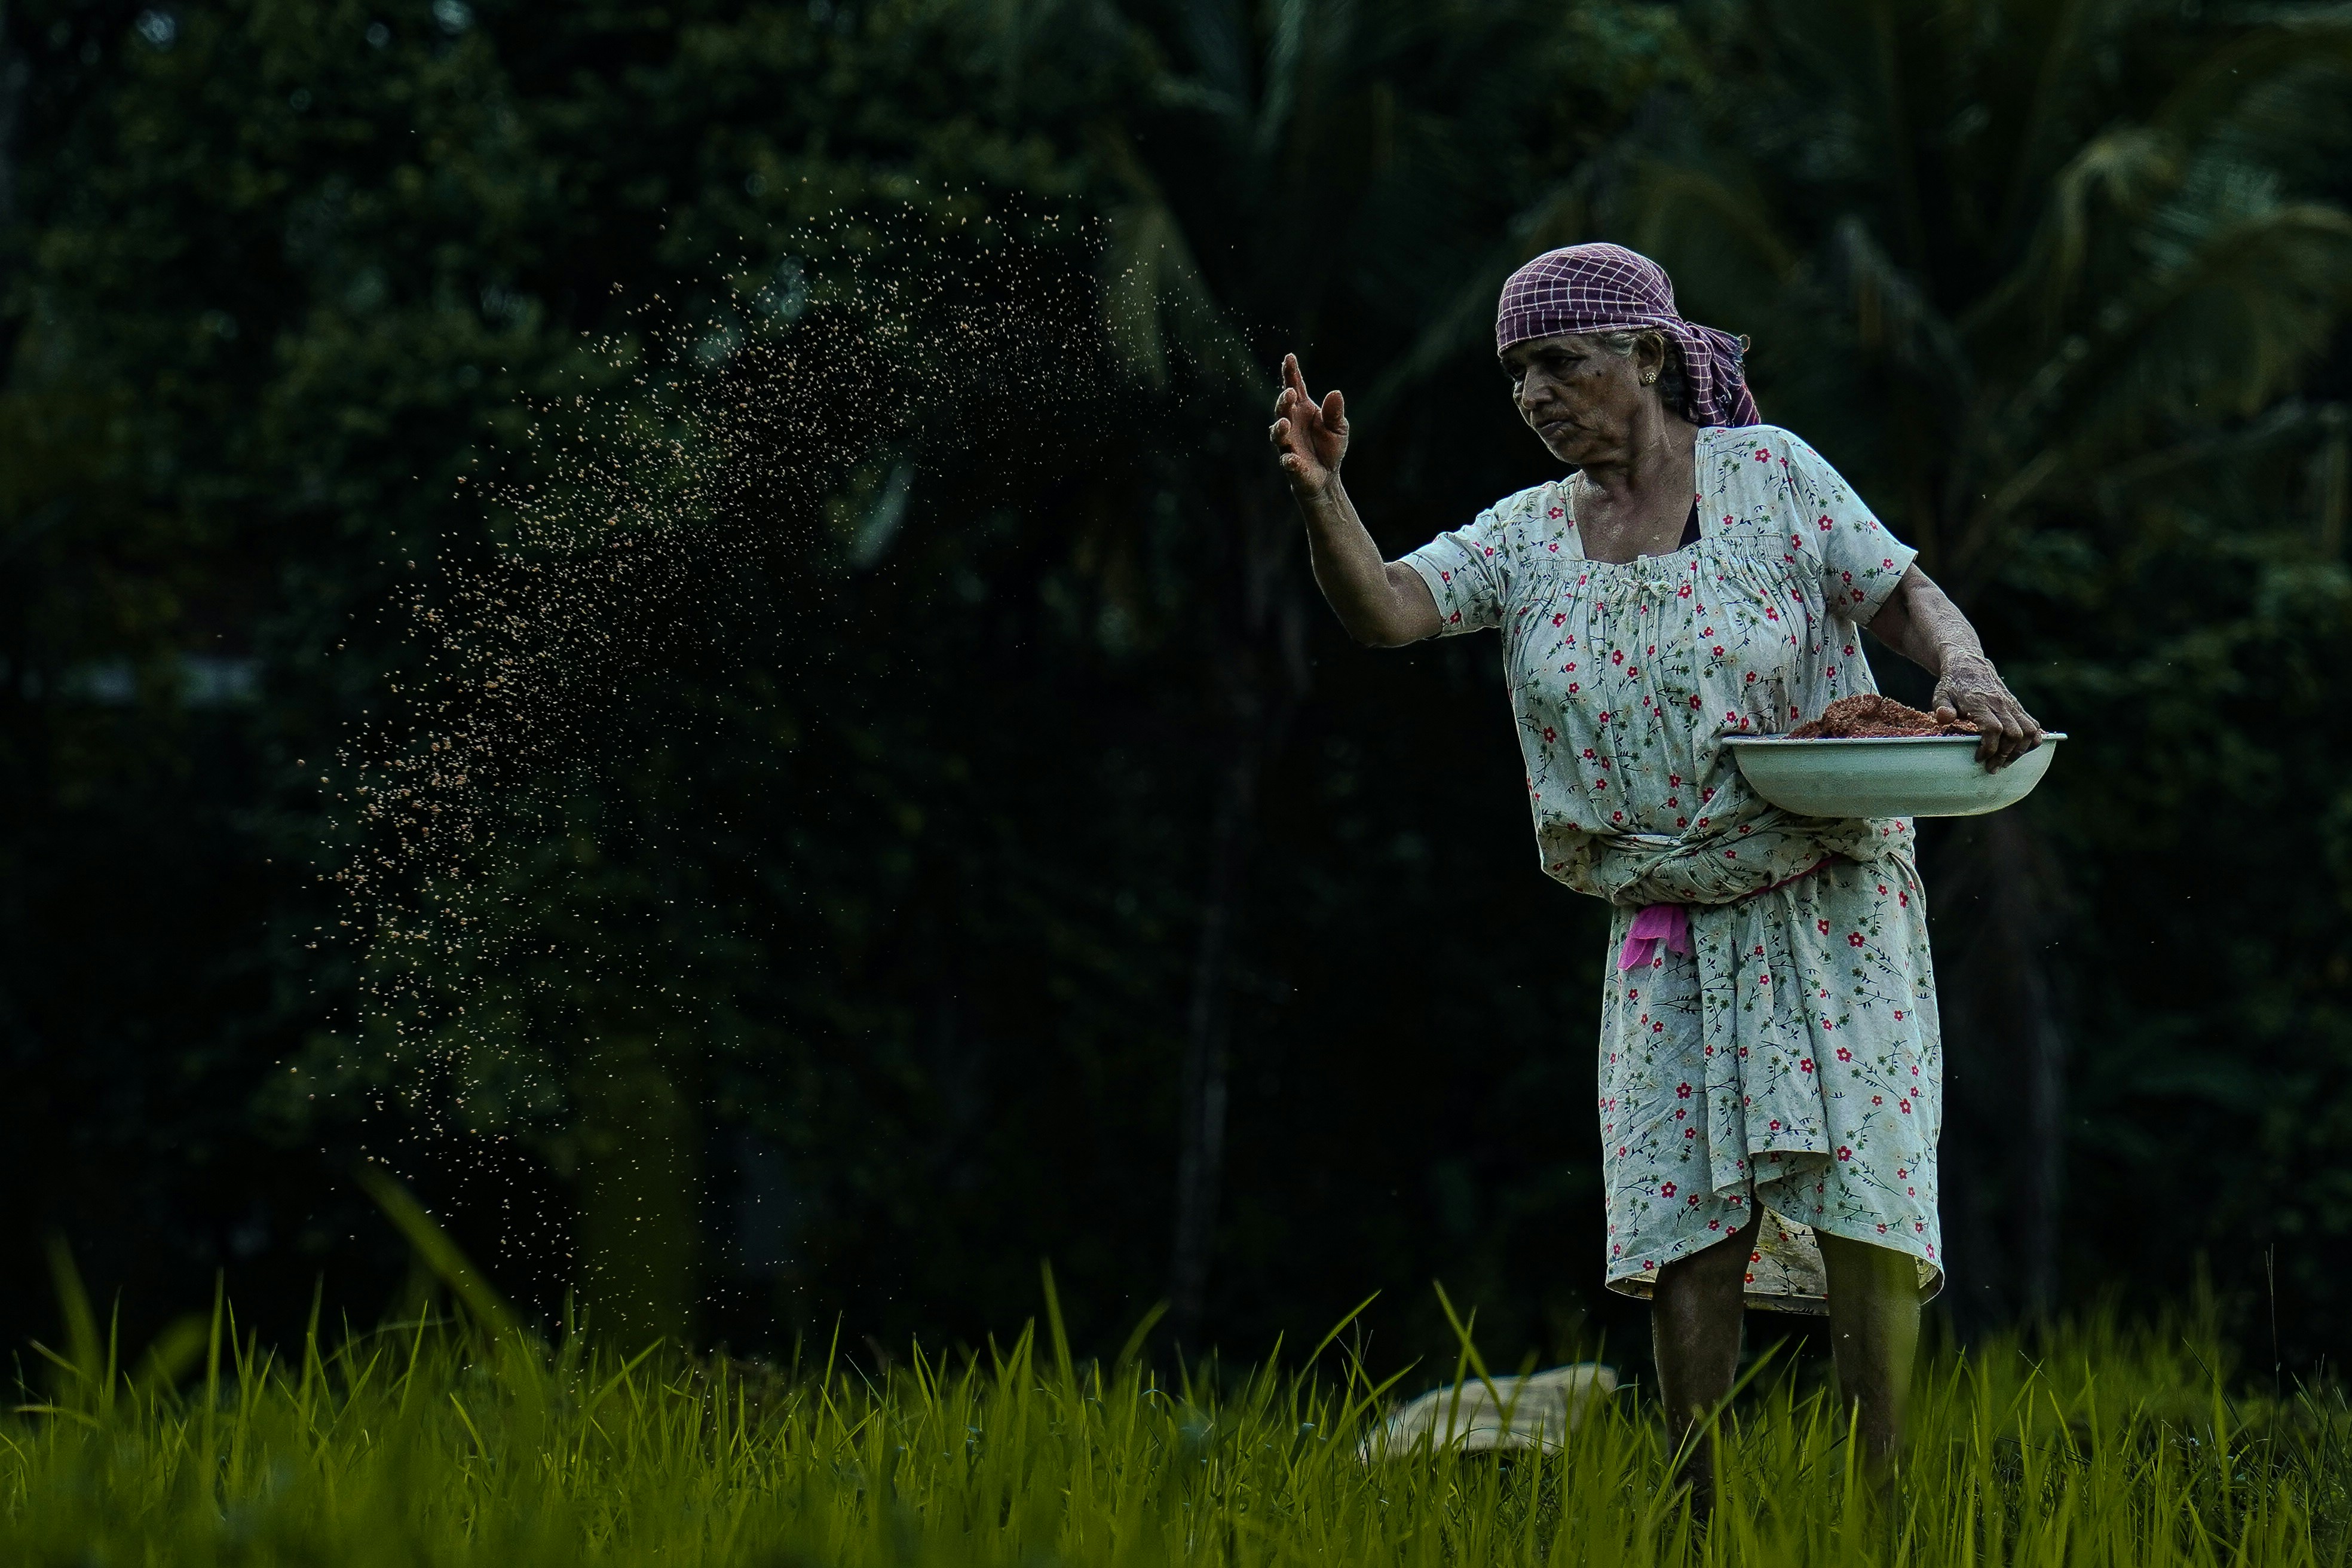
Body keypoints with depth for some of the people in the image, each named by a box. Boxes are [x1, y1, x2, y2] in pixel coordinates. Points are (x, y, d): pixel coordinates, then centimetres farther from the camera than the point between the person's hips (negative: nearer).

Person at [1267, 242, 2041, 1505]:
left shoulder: (1767, 475, -4)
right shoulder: (1529, 537, 5)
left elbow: (1908, 597, -3)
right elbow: (1384, 610, -9)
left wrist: (1968, 676, -25)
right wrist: (1320, 495, -28)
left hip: (1831, 912, -3)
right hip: (1670, 942, 3)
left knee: (1858, 1198, -10)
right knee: (1685, 1224, -4)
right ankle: (1694, 1521, 3)